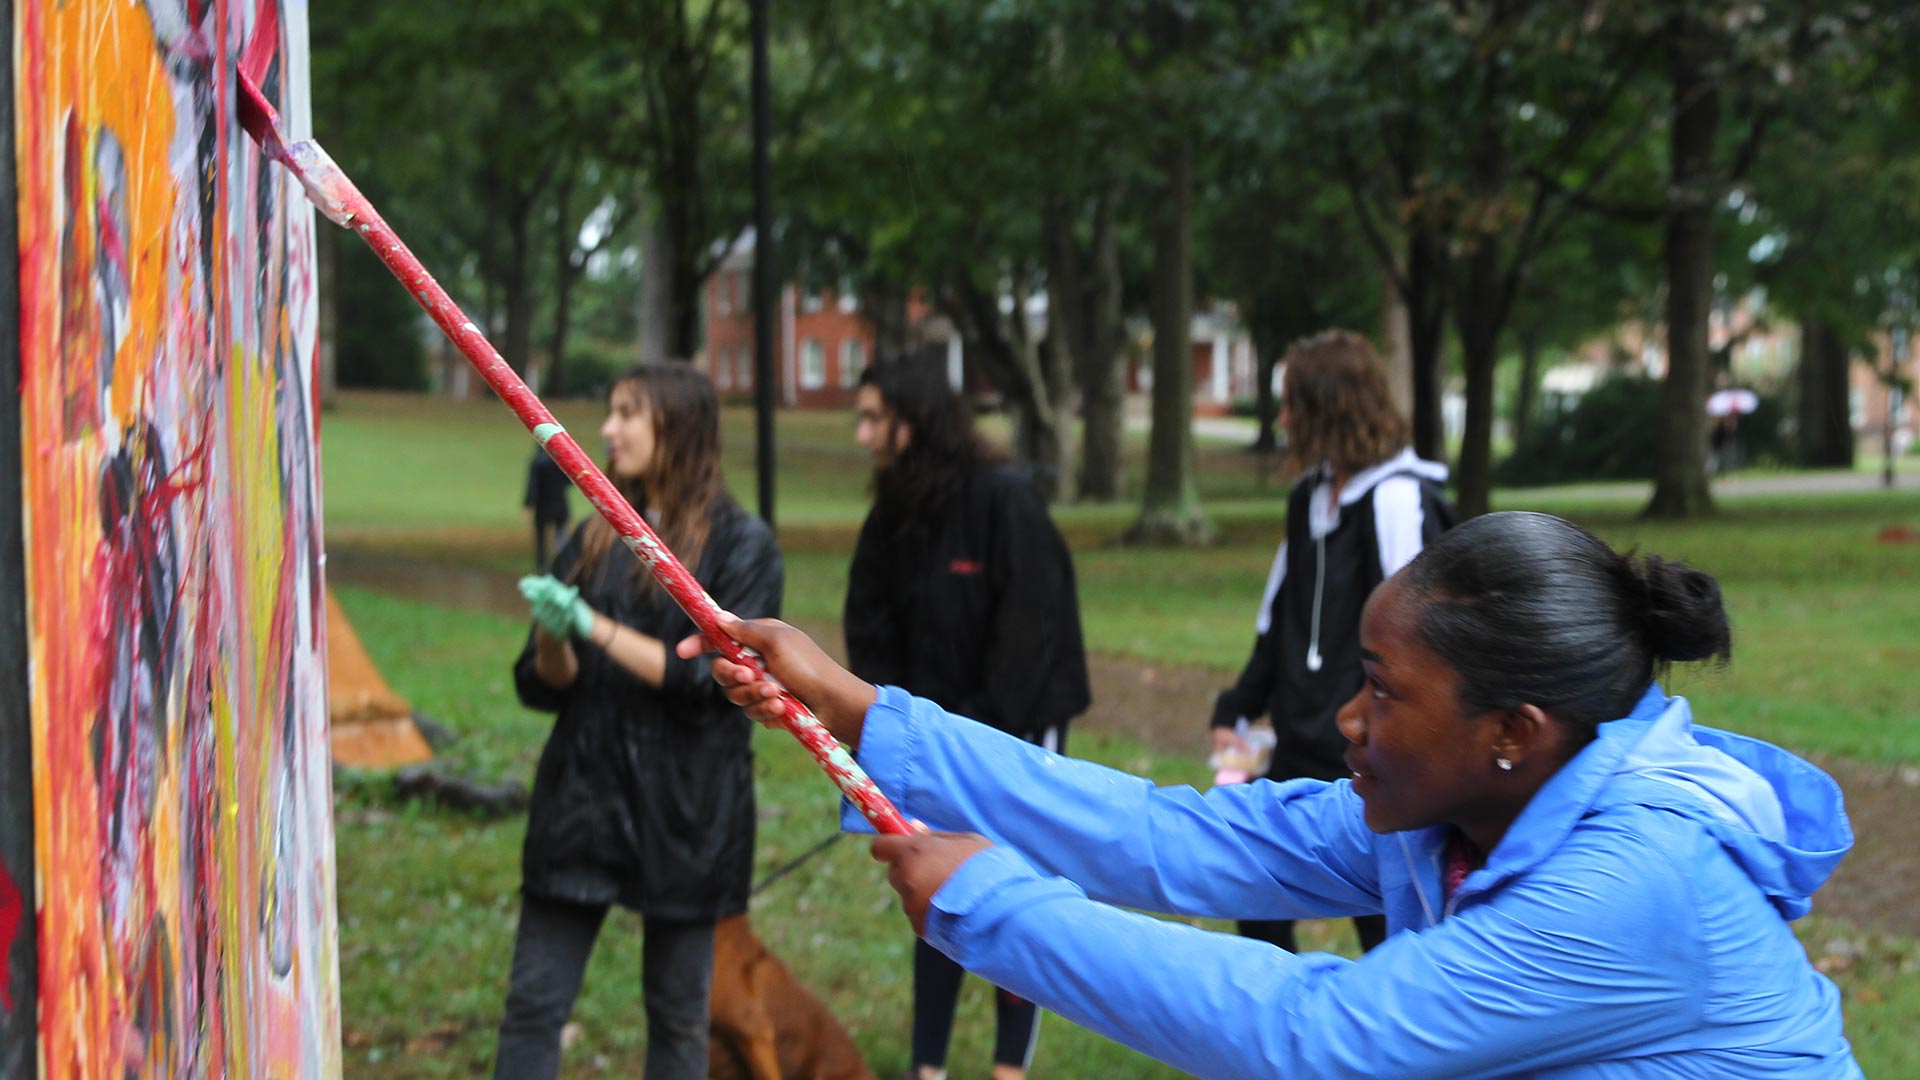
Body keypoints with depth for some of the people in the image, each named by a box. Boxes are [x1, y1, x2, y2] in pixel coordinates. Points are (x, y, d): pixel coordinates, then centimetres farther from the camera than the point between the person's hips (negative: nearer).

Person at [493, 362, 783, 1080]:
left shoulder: (741, 545, -3)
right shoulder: (595, 541, 10)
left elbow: (711, 677, -13)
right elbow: (542, 686, 9)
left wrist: (594, 626, -17)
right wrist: (553, 637, -13)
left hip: (683, 808, -4)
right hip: (582, 797, 4)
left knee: (677, 1011, 8)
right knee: (532, 1002, 0)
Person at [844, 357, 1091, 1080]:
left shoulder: (1005, 500, -16)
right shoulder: (890, 518, 2)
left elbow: (1027, 632, -19)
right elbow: (871, 638, 4)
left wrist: (987, 742, -18)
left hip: (1016, 727, -6)